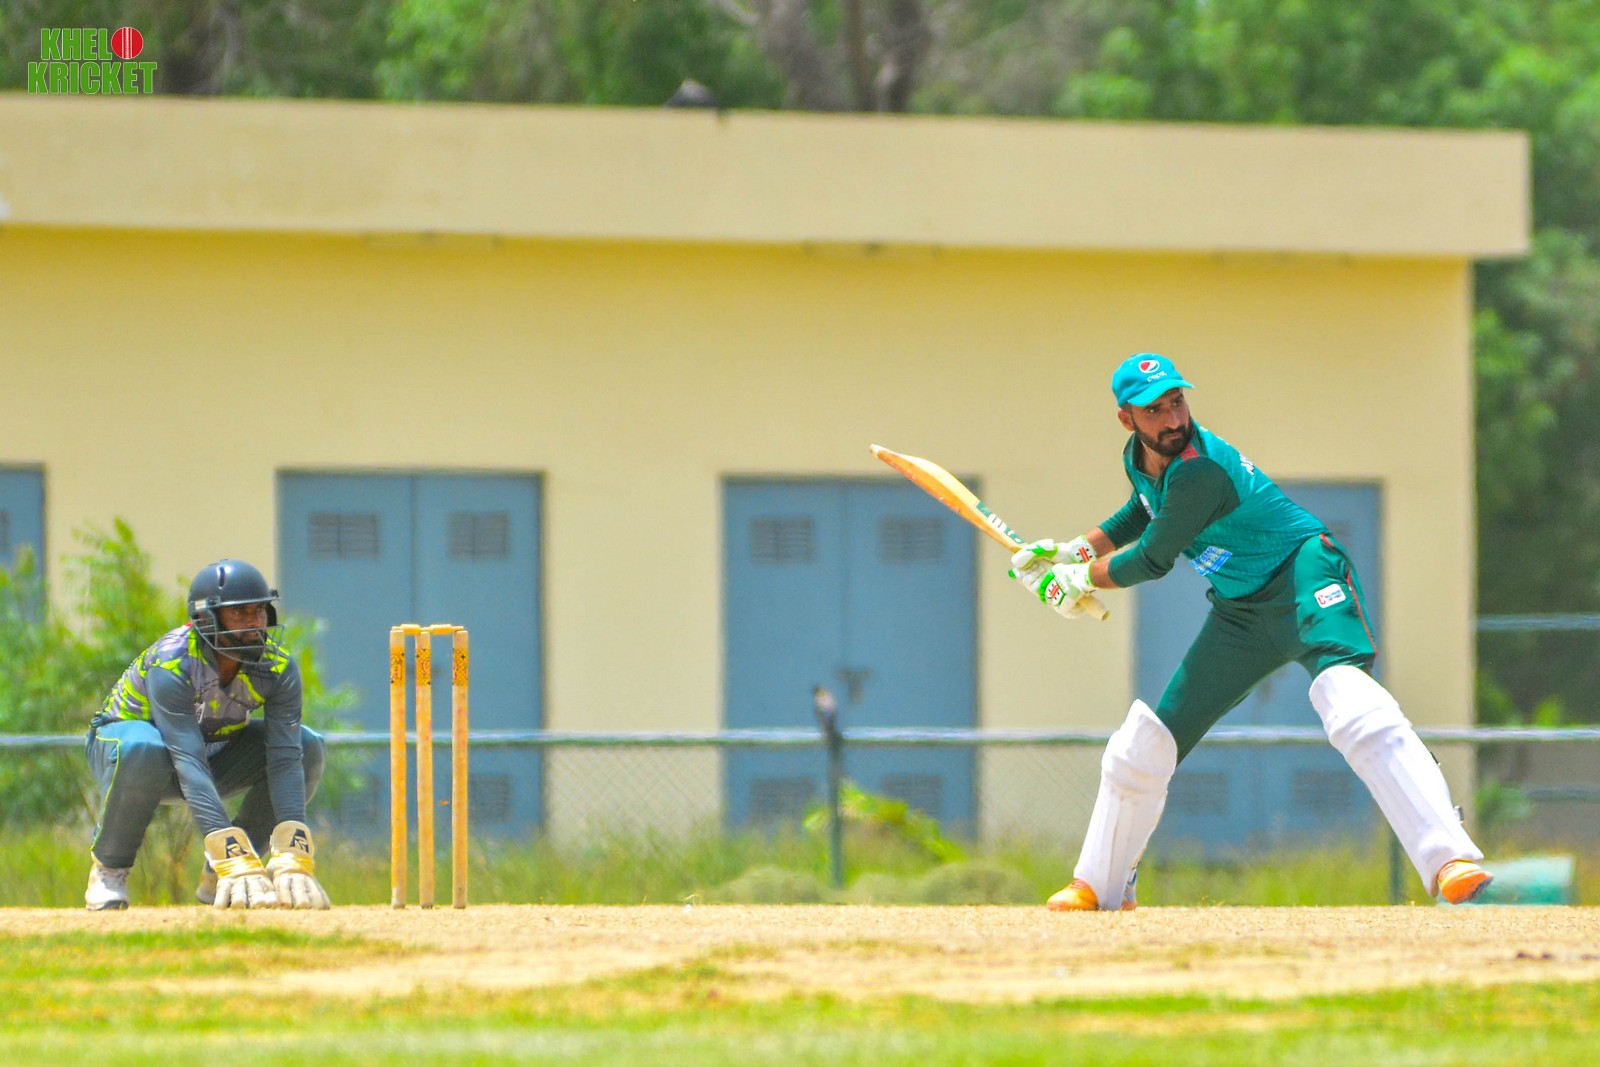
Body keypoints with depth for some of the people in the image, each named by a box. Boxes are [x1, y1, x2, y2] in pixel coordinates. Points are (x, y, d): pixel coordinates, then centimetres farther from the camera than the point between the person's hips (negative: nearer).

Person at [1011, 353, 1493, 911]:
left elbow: (1151, 561, -14)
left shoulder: (1198, 471, -26)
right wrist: (1070, 552, 17)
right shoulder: (1140, 456, 2)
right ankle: (1101, 886, 32)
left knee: (1348, 697, -36)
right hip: (1240, 609, 9)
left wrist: (1081, 580, 2)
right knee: (1148, 739, 10)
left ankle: (1450, 861, -50)